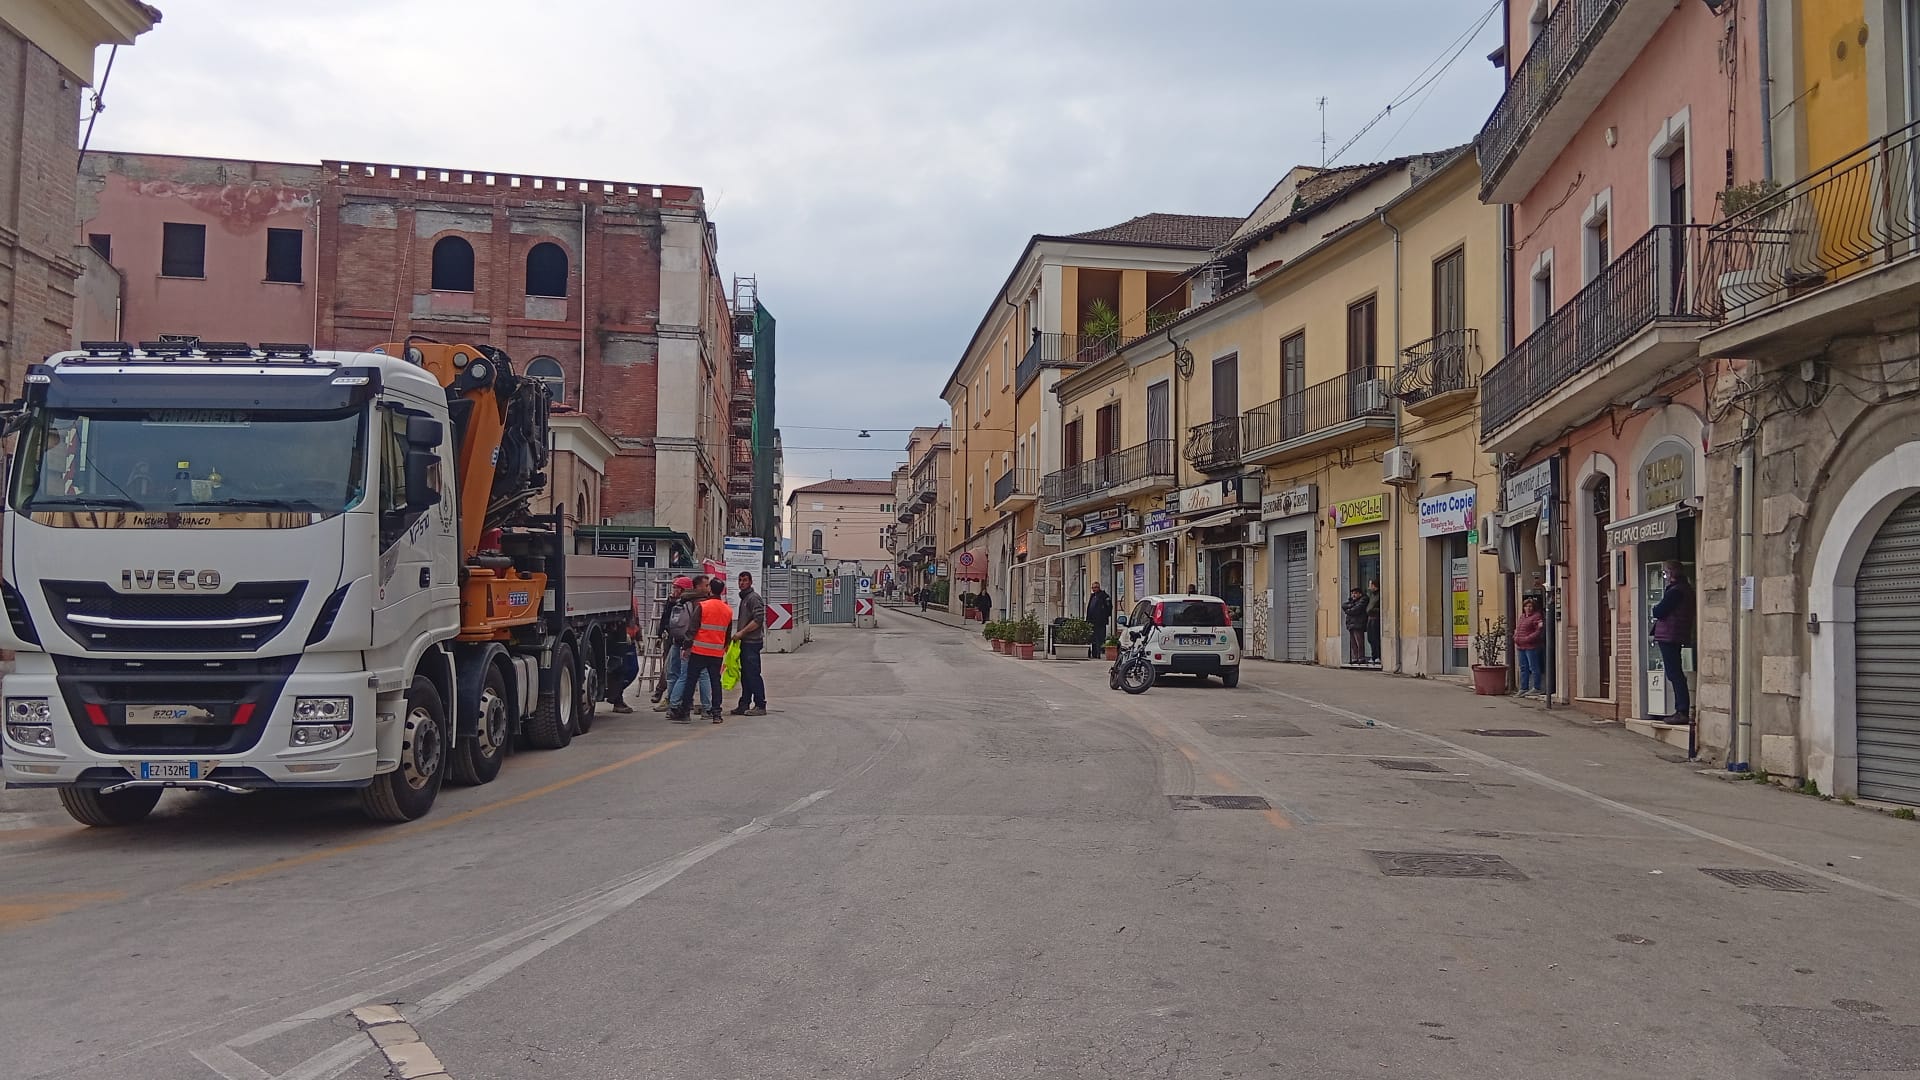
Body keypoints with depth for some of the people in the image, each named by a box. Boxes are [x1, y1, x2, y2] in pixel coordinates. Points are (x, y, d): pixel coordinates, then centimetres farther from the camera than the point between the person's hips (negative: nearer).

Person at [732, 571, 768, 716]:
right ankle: (744, 705, 15)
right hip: (745, 642, 10)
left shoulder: (754, 598, -11)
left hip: (752, 642, -10)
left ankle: (760, 706, -5)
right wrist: (739, 634, 17)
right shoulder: (744, 598, 20)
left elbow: (758, 620, -20)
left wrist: (741, 633, -17)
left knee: (753, 674, -9)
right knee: (745, 674, 11)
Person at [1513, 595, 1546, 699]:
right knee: (1523, 668, 11)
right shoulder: (1521, 617, 18)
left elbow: (1539, 632, -15)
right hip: (1520, 647, 8)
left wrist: (1526, 639, -18)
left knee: (1533, 667, -2)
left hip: (1531, 647, -8)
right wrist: (1515, 638, 8)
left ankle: (1537, 688, 5)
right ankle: (1524, 688, 16)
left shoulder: (1537, 617, -8)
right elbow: (1516, 629, 27)